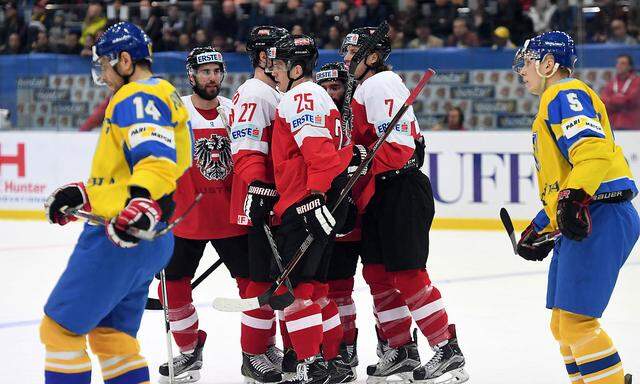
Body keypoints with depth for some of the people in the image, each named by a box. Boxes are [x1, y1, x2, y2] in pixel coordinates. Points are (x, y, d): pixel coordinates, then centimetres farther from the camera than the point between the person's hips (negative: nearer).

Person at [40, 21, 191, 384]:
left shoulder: (137, 97, -11)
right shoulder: (165, 98, 22)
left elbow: (155, 157, -29)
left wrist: (140, 206, -43)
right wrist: (80, 194, 20)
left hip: (122, 237, -10)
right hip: (149, 242, 10)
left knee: (60, 326, -5)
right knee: (110, 331, 17)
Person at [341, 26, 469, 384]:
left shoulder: (382, 84, -11)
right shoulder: (364, 89, 20)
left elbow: (397, 144, -20)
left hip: (402, 191, -10)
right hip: (379, 195, 10)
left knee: (407, 274, -12)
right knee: (377, 272, 10)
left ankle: (448, 351, -10)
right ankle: (403, 351, 17)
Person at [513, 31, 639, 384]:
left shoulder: (566, 95, -7)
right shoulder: (553, 103, 27)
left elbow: (593, 150, -25)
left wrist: (574, 198, -36)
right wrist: (541, 227, 32)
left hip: (600, 218, -11)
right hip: (581, 222, 11)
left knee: (575, 319, -15)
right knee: (563, 322, 14)